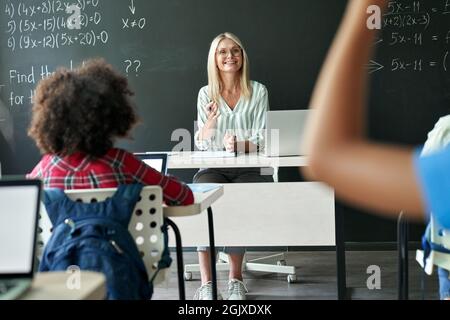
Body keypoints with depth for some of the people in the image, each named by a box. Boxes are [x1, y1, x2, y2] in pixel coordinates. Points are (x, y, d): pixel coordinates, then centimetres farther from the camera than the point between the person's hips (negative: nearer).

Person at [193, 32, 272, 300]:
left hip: (250, 168, -1)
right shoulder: (206, 94, 9)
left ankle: (236, 278, -15)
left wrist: (239, 144, -20)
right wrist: (210, 121, -16)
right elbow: (201, 144, 5)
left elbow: (262, 140, 1)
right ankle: (206, 283, -28)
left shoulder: (258, 91, 5)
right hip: (214, 167, 1)